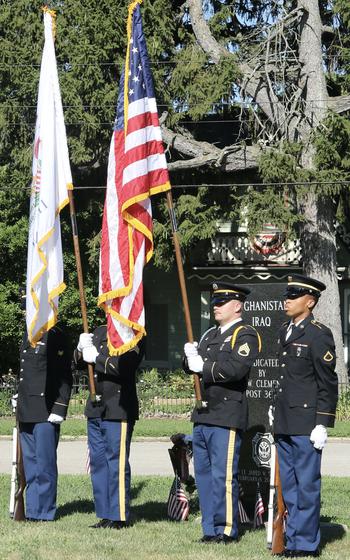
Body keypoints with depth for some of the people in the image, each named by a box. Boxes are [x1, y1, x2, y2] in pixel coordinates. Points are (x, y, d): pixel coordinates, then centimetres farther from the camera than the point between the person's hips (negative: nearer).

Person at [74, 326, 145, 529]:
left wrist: (97, 357, -16)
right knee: (98, 460, 9)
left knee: (117, 462, -5)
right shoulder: (100, 332, 15)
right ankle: (105, 514, 16)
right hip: (96, 408, 8)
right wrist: (82, 348, -1)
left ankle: (119, 517, 1)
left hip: (119, 409, -8)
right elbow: (79, 362, 19)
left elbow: (124, 365, -21)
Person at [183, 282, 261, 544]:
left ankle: (227, 530, -1)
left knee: (224, 475, -7)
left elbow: (237, 368, -21)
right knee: (204, 473, 10)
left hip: (227, 416, -9)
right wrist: (191, 357, -4)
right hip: (203, 414, 9)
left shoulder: (246, 335, -6)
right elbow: (191, 367, 18)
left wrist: (204, 367, -15)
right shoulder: (211, 335, 21)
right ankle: (211, 529, 16)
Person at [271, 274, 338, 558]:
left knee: (307, 484, -2)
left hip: (306, 423, -8)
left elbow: (328, 383, -11)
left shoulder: (319, 335, -10)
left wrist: (322, 424, -14)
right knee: (289, 486, 13)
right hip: (284, 423, 8)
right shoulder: (285, 332, 15)